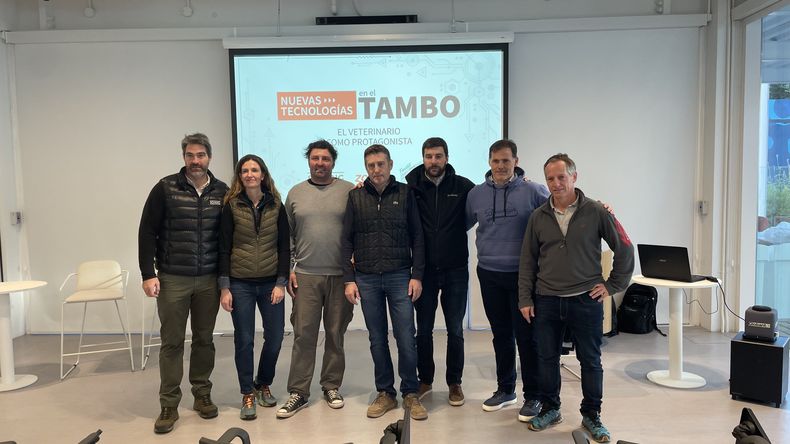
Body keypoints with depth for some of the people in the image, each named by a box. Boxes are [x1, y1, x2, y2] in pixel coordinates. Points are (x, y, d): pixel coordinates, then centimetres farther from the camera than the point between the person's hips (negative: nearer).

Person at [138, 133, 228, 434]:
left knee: (204, 339, 11)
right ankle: (169, 405, 14)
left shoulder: (222, 192, 3)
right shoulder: (165, 188, -3)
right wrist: (148, 273, -9)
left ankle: (202, 395, 25)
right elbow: (147, 232, -4)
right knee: (172, 342, 4)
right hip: (172, 279, -2)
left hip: (209, 280, 2)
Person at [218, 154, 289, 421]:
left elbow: (284, 247, 3)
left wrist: (281, 283, -4)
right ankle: (248, 394, 19)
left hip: (271, 283, 2)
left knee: (275, 337, 5)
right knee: (244, 340, 4)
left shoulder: (276, 206, 3)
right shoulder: (231, 206, 0)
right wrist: (224, 287, -7)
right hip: (240, 284, -1)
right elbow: (224, 249, -2)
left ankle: (264, 384, 29)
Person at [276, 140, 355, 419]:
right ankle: (298, 393, 11)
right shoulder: (295, 193, 10)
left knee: (335, 333, 9)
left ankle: (332, 387, 23)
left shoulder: (348, 191, 3)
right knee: (303, 334, 2)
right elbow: (287, 235, 11)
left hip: (340, 275, -1)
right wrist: (289, 269, 5)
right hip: (305, 275, 1)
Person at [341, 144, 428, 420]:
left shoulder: (405, 193, 2)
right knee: (377, 340, 9)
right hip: (367, 279, 1)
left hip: (399, 276, -1)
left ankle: (410, 394, 17)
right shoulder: (355, 197, 5)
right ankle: (385, 393, 22)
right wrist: (349, 279, -1)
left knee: (406, 339, 1)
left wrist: (417, 275, -4)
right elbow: (347, 240, 5)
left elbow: (417, 237, 2)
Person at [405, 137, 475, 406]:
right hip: (425, 270, 1)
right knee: (423, 329, 12)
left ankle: (454, 382, 27)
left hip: (456, 270, 0)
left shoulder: (463, 186, -3)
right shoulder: (411, 187, -2)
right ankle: (425, 380, 29)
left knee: (455, 330, 10)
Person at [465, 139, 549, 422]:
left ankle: (533, 396, 16)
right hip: (489, 274, 3)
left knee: (526, 335, 1)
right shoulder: (476, 194, 5)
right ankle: (505, 389, 29)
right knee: (501, 334, 14)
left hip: (523, 275, -3)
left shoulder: (534, 191, -6)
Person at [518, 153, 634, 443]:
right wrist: (525, 299, 3)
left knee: (590, 361, 8)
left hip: (586, 300, -2)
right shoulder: (538, 217, 4)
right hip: (546, 301, 2)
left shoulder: (596, 212, -4)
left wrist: (613, 285, -1)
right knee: (547, 358, 11)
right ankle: (550, 409, 29)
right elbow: (527, 261, 7)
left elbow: (624, 248, 2)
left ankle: (591, 415, 25)